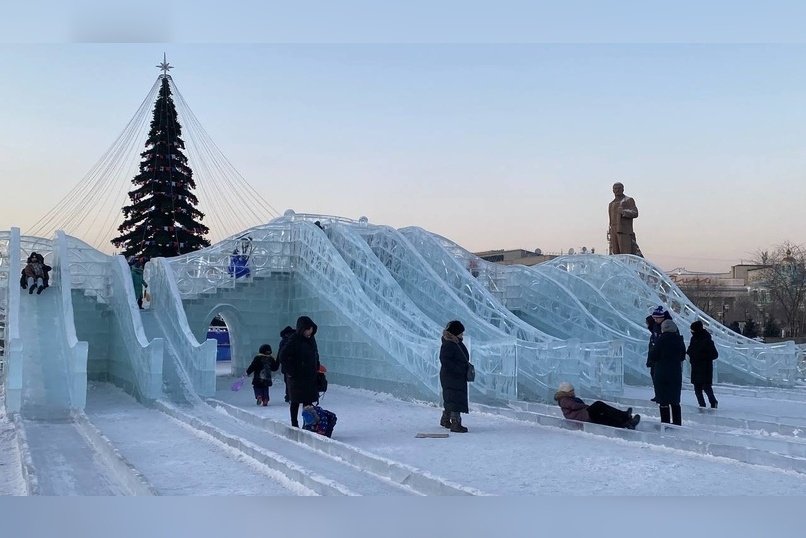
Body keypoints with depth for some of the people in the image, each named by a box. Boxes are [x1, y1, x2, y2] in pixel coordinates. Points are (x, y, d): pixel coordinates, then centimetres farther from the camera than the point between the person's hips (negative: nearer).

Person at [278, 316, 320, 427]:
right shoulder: (294, 340, -14)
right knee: (295, 401, 4)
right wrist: (290, 371, -15)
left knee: (308, 401, 9)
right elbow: (283, 356, -15)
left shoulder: (311, 339, 8)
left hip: (310, 376, 6)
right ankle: (294, 424, 13)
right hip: (297, 377, -6)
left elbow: (315, 355, 22)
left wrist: (316, 368, 13)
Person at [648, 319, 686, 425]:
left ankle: (665, 423, 2)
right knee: (675, 400, 15)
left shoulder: (662, 340, -15)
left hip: (662, 373, -5)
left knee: (663, 400, 1)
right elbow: (683, 356, 11)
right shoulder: (679, 340, 1)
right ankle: (677, 423, 21)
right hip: (676, 372, 5)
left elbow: (653, 356, -12)